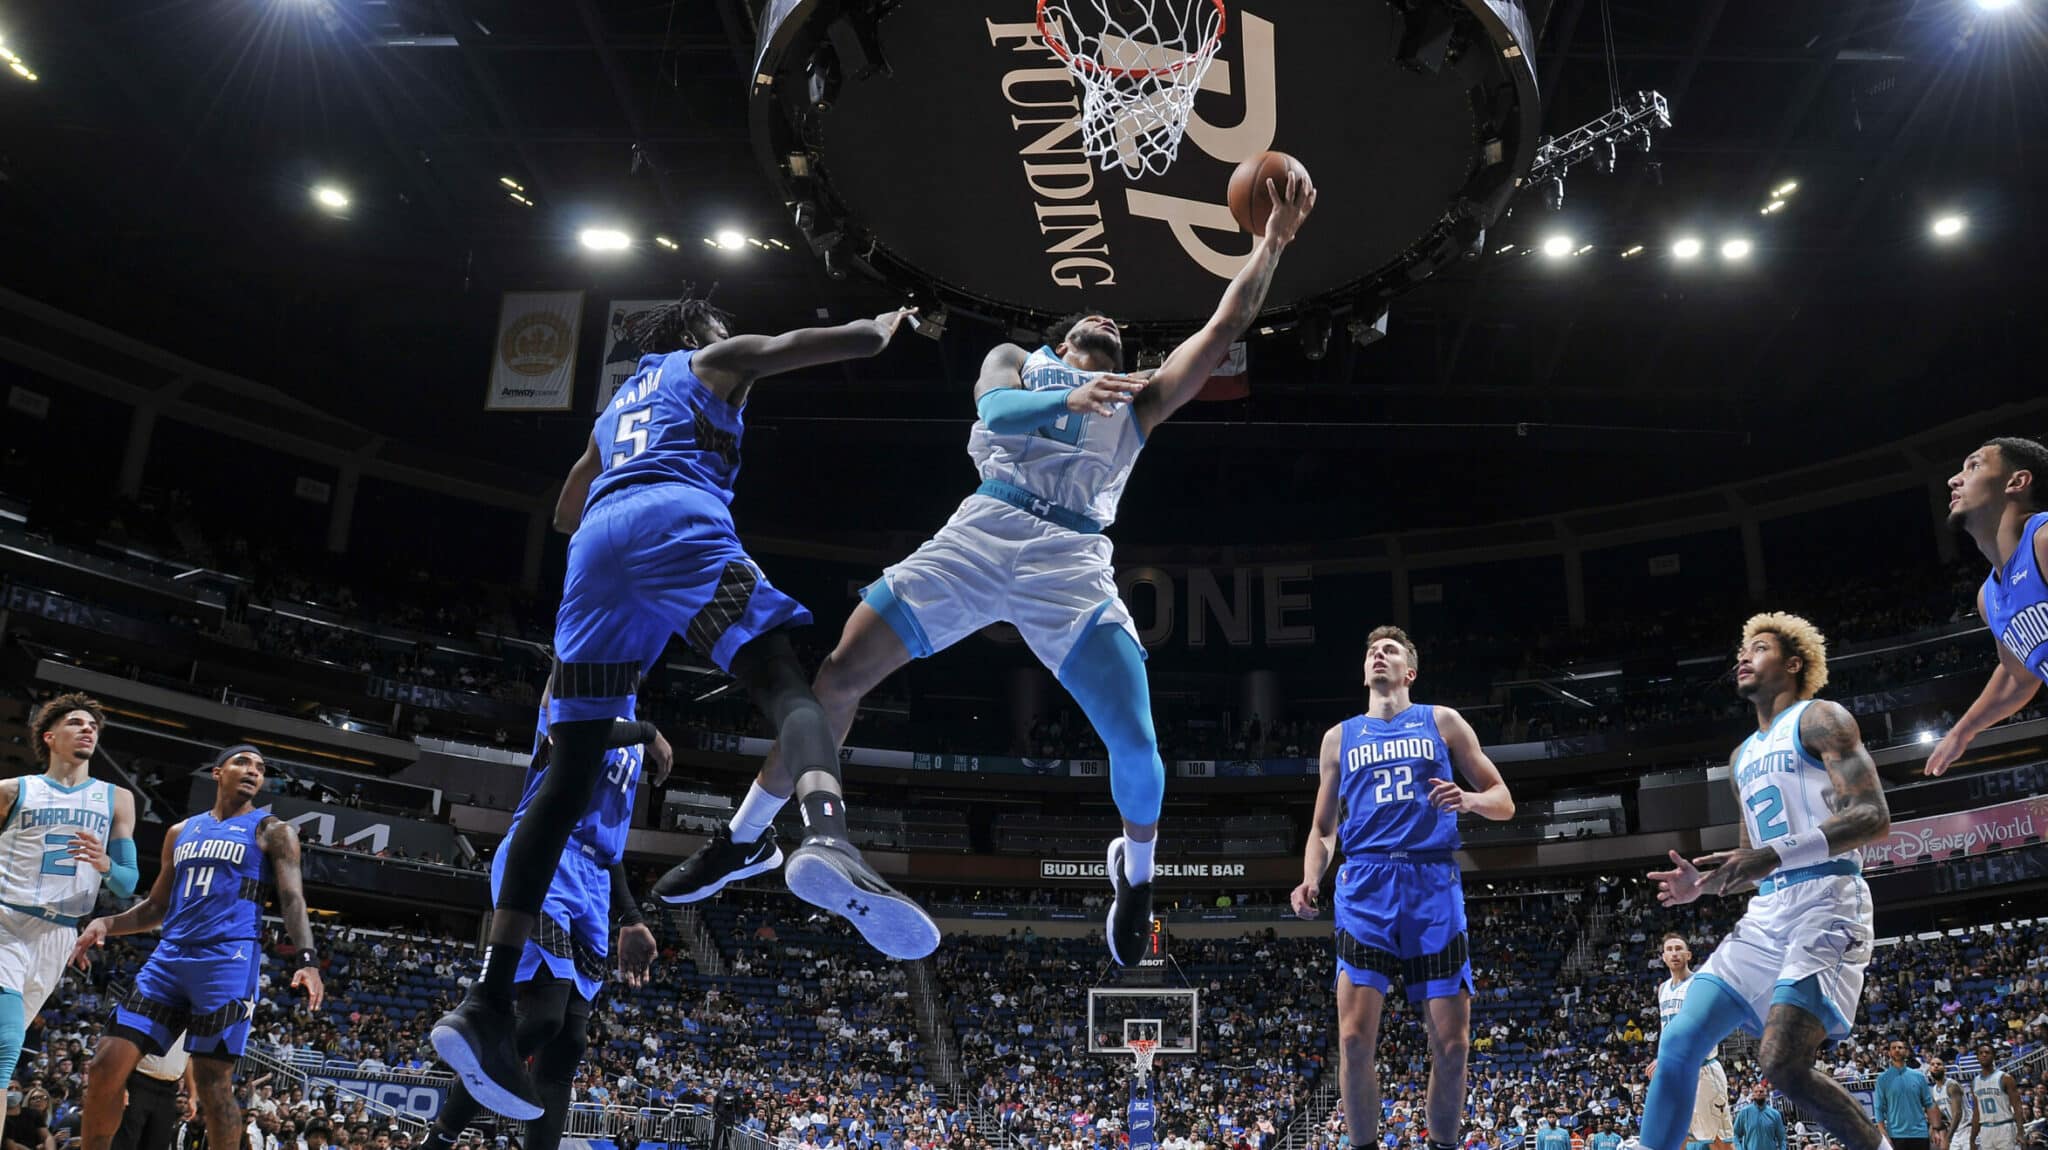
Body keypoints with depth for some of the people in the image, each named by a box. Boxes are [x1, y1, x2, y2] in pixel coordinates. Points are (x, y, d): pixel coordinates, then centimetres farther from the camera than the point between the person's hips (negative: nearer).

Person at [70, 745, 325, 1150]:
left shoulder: (272, 831, 5)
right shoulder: (181, 832, 20)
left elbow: (292, 898, -5)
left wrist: (307, 959, -21)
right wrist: (107, 924, 5)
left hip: (229, 960, -5)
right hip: (169, 957, 5)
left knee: (213, 1085, -6)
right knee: (106, 1067, -4)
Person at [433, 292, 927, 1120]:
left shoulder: (616, 405, 41)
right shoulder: (714, 363, 24)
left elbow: (565, 516, 48)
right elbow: (807, 344, 14)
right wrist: (883, 328, 34)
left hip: (598, 542, 6)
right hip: (677, 522, -5)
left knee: (570, 771, 2)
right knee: (786, 686, -18)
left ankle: (486, 1003, -7)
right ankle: (827, 840, -54)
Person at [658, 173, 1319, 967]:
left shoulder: (1138, 399, 24)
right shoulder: (1017, 361, 22)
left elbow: (1226, 325, 17)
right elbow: (993, 408, -2)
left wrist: (1274, 238, 12)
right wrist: (1068, 397, -19)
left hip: (1074, 563, 1)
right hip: (983, 531, 0)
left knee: (1135, 745, -11)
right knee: (840, 674, -7)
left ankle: (1136, 871, 22)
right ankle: (744, 839, 10)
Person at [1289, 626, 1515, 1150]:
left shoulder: (1442, 722, 13)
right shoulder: (1340, 736, 18)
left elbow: (1503, 802, 12)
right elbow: (1323, 829, 20)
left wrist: (1468, 801, -11)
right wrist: (1311, 881, 1)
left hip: (1433, 884, -1)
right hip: (1366, 885, 1)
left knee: (1451, 1043, -2)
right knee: (1355, 1040, -10)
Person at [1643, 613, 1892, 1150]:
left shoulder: (1819, 719, 0)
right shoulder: (1744, 756, 25)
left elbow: (1874, 816, -13)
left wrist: (1777, 855, -23)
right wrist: (1703, 882, 9)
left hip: (1825, 904, -8)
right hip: (1766, 914, 8)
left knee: (1782, 1063, -23)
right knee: (1678, 1042, -2)